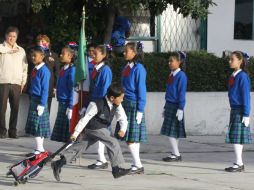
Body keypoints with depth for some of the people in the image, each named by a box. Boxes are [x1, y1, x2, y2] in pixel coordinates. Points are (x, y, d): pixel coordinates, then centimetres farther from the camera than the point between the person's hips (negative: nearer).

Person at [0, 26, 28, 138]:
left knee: (15, 108, 1)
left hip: (16, 83, 3)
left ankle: (12, 131, 7)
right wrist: (10, 50, -10)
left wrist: (23, 82, 7)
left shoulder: (21, 51, 16)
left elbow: (24, 67, 15)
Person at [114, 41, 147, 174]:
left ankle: (138, 165, -4)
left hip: (134, 105, -8)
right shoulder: (126, 68, 14)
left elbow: (141, 90, -12)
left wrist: (140, 110, -14)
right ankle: (136, 164, 12)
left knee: (131, 137, -8)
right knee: (133, 138, 8)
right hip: (125, 104, 8)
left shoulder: (139, 69, -11)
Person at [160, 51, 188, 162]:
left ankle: (176, 154, -5)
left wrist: (180, 109, -18)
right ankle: (175, 154, 16)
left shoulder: (181, 76, -13)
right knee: (173, 132, 11)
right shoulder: (171, 75, 12)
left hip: (175, 106, -8)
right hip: (169, 105, 8)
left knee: (171, 132, -9)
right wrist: (165, 108, 21)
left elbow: (182, 93, -15)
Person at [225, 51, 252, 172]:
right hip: (234, 110, 9)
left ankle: (239, 164, -4)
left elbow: (246, 96, -14)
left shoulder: (242, 76, -12)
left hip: (240, 111, -9)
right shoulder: (233, 76, 13)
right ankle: (239, 164, 15)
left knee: (236, 137, -8)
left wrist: (246, 114, -16)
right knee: (235, 138, 10)